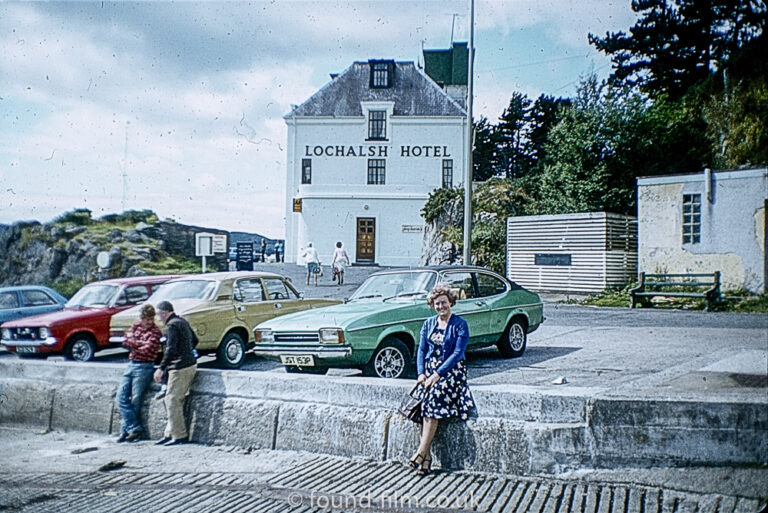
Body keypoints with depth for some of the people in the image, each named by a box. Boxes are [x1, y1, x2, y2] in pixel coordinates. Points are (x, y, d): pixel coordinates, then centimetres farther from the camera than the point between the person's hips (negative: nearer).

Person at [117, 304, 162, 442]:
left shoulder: (156, 332, -9)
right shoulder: (136, 325, 10)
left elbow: (147, 350, -19)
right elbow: (126, 340, 0)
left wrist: (133, 345, -5)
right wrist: (140, 343, -12)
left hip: (144, 367, -7)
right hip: (131, 364, 7)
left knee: (135, 400, -4)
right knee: (121, 397, 1)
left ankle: (126, 430, 6)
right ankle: (135, 428, 2)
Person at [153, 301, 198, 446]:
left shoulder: (171, 326, -14)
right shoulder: (183, 322, 15)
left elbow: (171, 349, -22)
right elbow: (194, 340, 26)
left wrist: (161, 368, -20)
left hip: (180, 368, -10)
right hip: (190, 364, 10)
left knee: (172, 400, -4)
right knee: (176, 401, 14)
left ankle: (179, 435, -2)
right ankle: (170, 433, 18)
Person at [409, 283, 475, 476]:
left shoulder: (460, 325, -3)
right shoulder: (429, 323, 13)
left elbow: (457, 353, -10)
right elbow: (421, 350, 11)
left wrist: (438, 374, -17)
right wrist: (421, 373, -5)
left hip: (451, 370, -4)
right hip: (430, 369, 4)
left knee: (433, 397, -29)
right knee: (425, 401, -24)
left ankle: (421, 452, -26)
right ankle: (426, 456, -24)